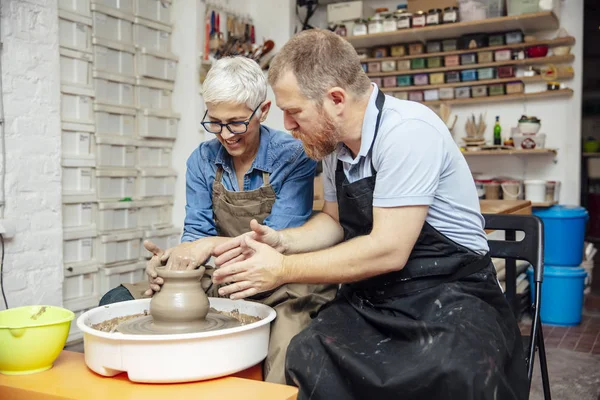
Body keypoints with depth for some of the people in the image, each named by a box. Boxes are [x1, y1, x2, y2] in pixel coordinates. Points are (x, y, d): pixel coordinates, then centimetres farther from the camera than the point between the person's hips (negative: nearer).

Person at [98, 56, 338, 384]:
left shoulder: (293, 157, -11)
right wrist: (174, 257, -18)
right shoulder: (203, 160, 4)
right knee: (116, 304, -8)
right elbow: (197, 232, 4)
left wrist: (213, 244, -26)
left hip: (280, 285, -4)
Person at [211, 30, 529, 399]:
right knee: (303, 360, -20)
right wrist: (281, 241, 2)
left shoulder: (407, 131, -18)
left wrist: (282, 269, -14)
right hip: (372, 299, 7)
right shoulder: (335, 143, 7)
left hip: (447, 296, -6)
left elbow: (388, 250, -22)